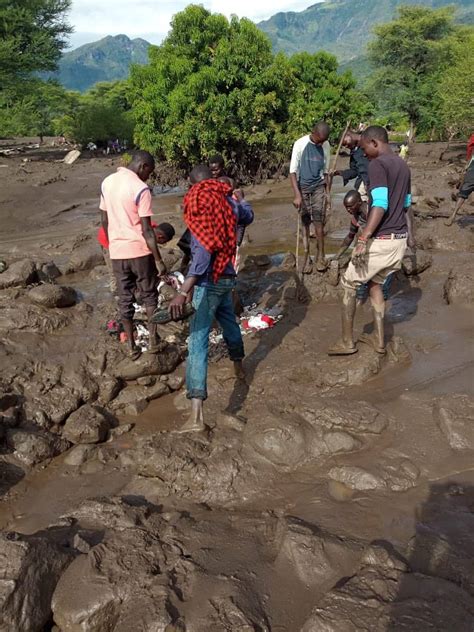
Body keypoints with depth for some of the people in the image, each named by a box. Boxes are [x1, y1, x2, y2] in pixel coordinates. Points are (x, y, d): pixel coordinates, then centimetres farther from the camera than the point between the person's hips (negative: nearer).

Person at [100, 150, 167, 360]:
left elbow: (105, 221, 10)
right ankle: (153, 340, 14)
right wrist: (158, 260, -12)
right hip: (139, 251, -5)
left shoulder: (107, 182, 4)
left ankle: (132, 347, 17)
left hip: (117, 251, 5)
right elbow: (147, 230, -17)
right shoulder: (140, 189, -16)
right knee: (149, 296, 14)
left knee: (125, 299, 12)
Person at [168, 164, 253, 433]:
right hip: (227, 277, 7)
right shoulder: (228, 203, 4)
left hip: (208, 281, -7)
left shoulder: (199, 205, -15)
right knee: (229, 321, 32)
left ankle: (197, 416, -19)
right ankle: (239, 367, 55)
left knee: (199, 341, -11)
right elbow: (248, 217, 28)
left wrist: (185, 290, -36)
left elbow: (205, 250, -28)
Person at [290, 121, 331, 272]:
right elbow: (293, 171, -13)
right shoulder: (300, 144, -12)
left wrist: (326, 192, 8)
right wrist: (297, 195, -20)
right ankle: (306, 257, 10)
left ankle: (320, 256, 6)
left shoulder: (326, 146, -2)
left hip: (318, 187, 2)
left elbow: (325, 171, 9)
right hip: (302, 187, -2)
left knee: (318, 222, -6)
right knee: (304, 224, 2)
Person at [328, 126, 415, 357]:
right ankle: (379, 339, 24)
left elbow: (380, 205, -25)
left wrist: (363, 239, -29)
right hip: (399, 240, 8)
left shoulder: (377, 165, -13)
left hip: (381, 240, -8)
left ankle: (347, 342, 12)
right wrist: (410, 235, 31)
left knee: (349, 285, 6)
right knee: (375, 283, 22)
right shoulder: (403, 165, 13)